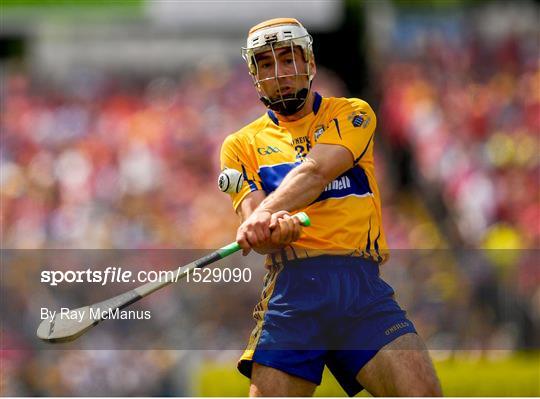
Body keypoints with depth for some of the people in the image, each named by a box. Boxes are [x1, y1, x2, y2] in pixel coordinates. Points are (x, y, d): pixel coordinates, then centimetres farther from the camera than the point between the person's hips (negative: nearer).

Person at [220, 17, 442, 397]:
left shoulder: (352, 114, 13)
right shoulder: (241, 145, 18)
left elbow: (317, 169, -7)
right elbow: (250, 213, 2)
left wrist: (266, 213, -26)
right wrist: (273, 228, -24)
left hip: (362, 284, -1)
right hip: (290, 285, 1)